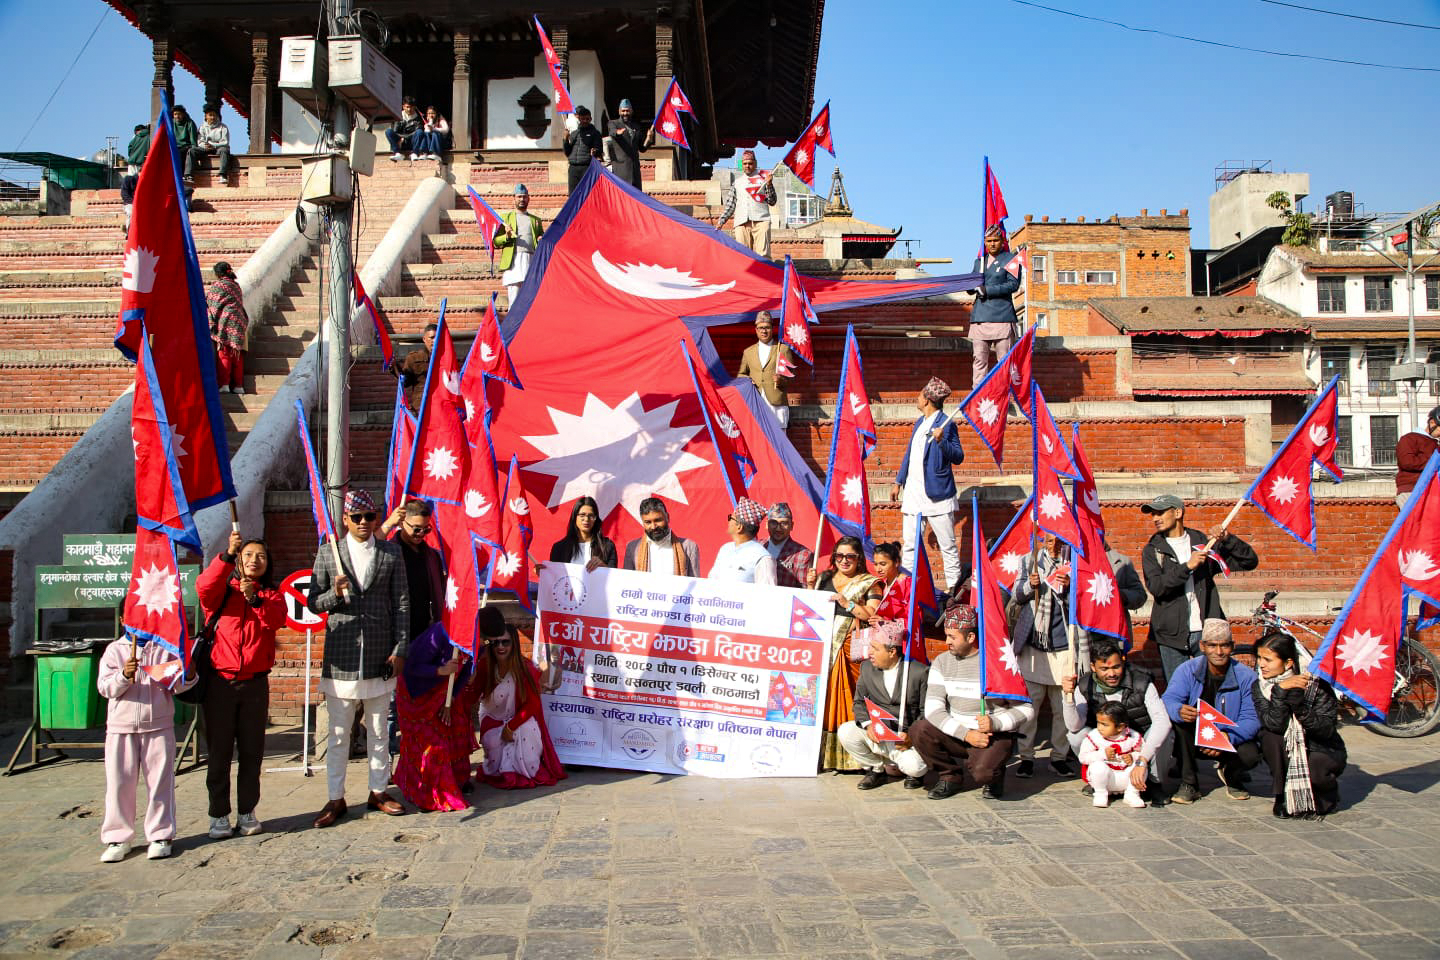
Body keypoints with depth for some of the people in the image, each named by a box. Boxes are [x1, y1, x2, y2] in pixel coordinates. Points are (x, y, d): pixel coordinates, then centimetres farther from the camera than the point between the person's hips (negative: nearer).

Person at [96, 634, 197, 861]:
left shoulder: (166, 649, 4)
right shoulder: (115, 650, 4)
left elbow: (176, 686, 4)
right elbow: (105, 687, -4)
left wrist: (188, 677, -18)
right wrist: (124, 675, -23)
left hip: (159, 726, 0)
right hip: (121, 727, 0)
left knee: (160, 782, 3)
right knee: (119, 783, 4)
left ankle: (160, 836, 14)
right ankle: (118, 838, 17)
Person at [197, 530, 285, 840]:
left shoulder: (272, 596, 12)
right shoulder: (222, 591, 7)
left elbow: (276, 620, -9)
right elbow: (204, 586, -17)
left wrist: (255, 599, -24)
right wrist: (227, 555, -28)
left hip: (255, 683, 1)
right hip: (220, 681, -1)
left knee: (252, 750, 6)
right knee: (219, 751, 2)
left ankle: (248, 812, 16)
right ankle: (219, 815, 10)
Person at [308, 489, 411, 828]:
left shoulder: (391, 552, 4)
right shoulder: (328, 553, 2)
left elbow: (401, 603, 4)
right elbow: (313, 602, 5)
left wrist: (400, 650, -2)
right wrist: (336, 594, -17)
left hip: (379, 656, 1)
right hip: (341, 656, -1)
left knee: (379, 731, 11)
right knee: (338, 733, 5)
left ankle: (378, 792, 24)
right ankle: (336, 798, 16)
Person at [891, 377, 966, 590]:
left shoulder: (946, 424, -9)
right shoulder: (919, 423, 15)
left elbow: (959, 457, -11)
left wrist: (941, 441, -27)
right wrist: (899, 482, 24)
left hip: (937, 493, -8)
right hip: (913, 492, 8)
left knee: (947, 546, 1)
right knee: (909, 544, 10)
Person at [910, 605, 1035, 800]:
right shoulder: (942, 662, 0)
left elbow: (1026, 709, -9)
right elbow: (933, 708, -8)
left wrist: (995, 723, -26)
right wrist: (966, 734, -20)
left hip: (996, 735, -4)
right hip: (957, 732, 4)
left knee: (981, 773, -33)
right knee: (919, 731, -22)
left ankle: (993, 777, 7)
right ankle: (950, 776, 3)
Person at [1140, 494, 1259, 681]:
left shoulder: (1204, 543, 8)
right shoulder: (1152, 550, 6)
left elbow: (1250, 562, 7)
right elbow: (1155, 586, -10)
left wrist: (1228, 539, -8)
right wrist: (1187, 566, -18)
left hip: (1206, 631, 1)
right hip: (1172, 635, 0)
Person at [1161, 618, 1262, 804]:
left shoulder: (1246, 676, -12)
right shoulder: (1187, 670, -11)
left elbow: (1252, 719, -19)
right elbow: (1168, 700, -23)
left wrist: (1227, 738, -38)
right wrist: (1179, 710, -48)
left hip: (1232, 740, 0)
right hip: (1194, 739, 0)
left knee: (1251, 754, -31)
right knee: (1179, 718, -30)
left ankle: (1231, 774, 9)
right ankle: (1189, 782, -16)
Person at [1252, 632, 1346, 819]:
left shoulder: (1314, 683, -17)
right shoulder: (1259, 687, -10)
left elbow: (1327, 729, -22)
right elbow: (1274, 724, -26)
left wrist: (1300, 706, -37)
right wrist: (1280, 691, -37)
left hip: (1322, 751, -2)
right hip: (1287, 752, 2)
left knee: (1314, 771, -34)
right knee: (1270, 736, -28)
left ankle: (1326, 796, 5)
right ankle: (1283, 795, -8)